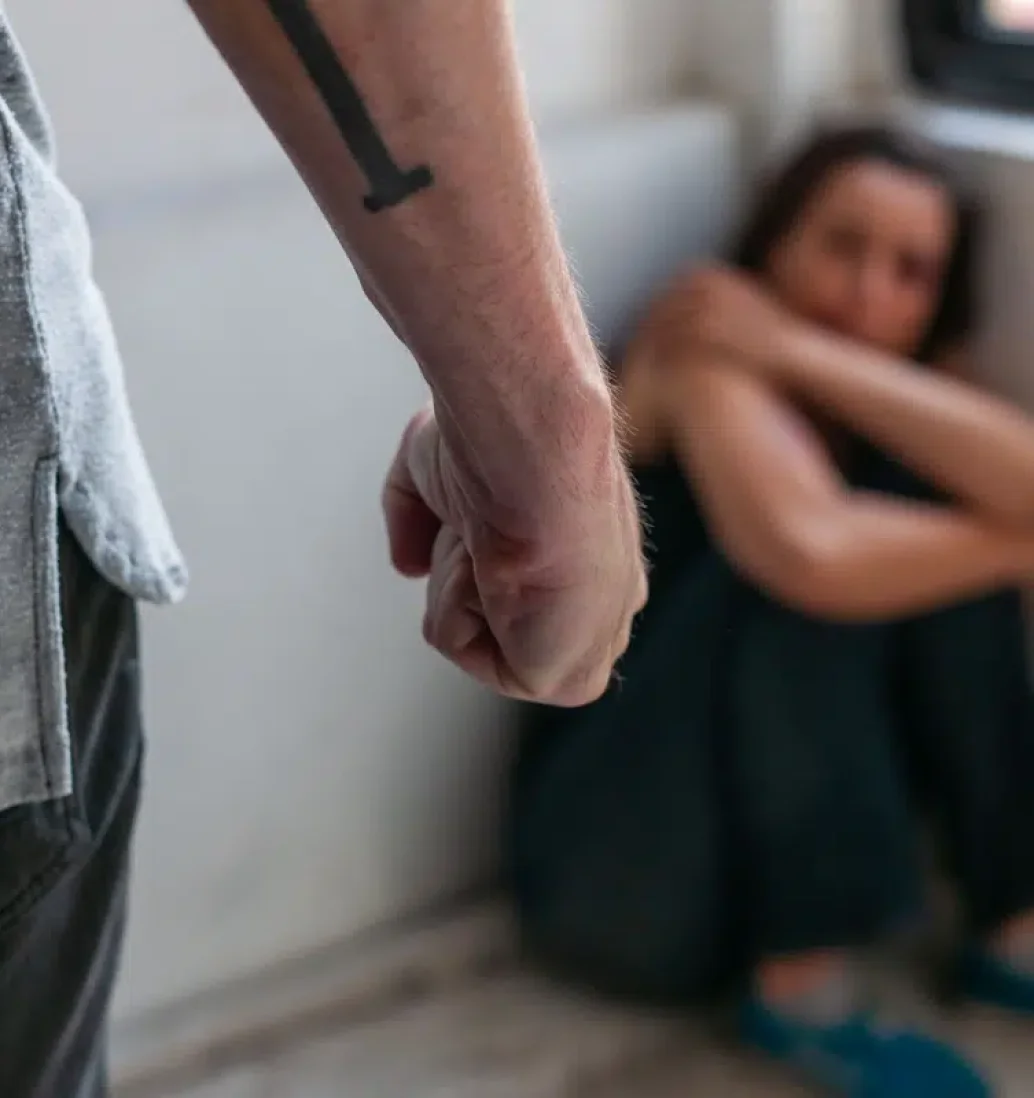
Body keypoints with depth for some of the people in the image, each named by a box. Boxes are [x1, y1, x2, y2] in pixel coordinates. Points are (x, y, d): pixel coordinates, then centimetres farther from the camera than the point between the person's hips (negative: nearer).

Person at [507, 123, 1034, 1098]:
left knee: (933, 492, -12)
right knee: (796, 564, -26)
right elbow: (812, 555, -33)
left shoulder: (909, 386, 5)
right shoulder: (705, 348, -13)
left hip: (793, 854, 6)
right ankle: (803, 986, -25)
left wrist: (803, 352, -23)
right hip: (620, 875, -5)